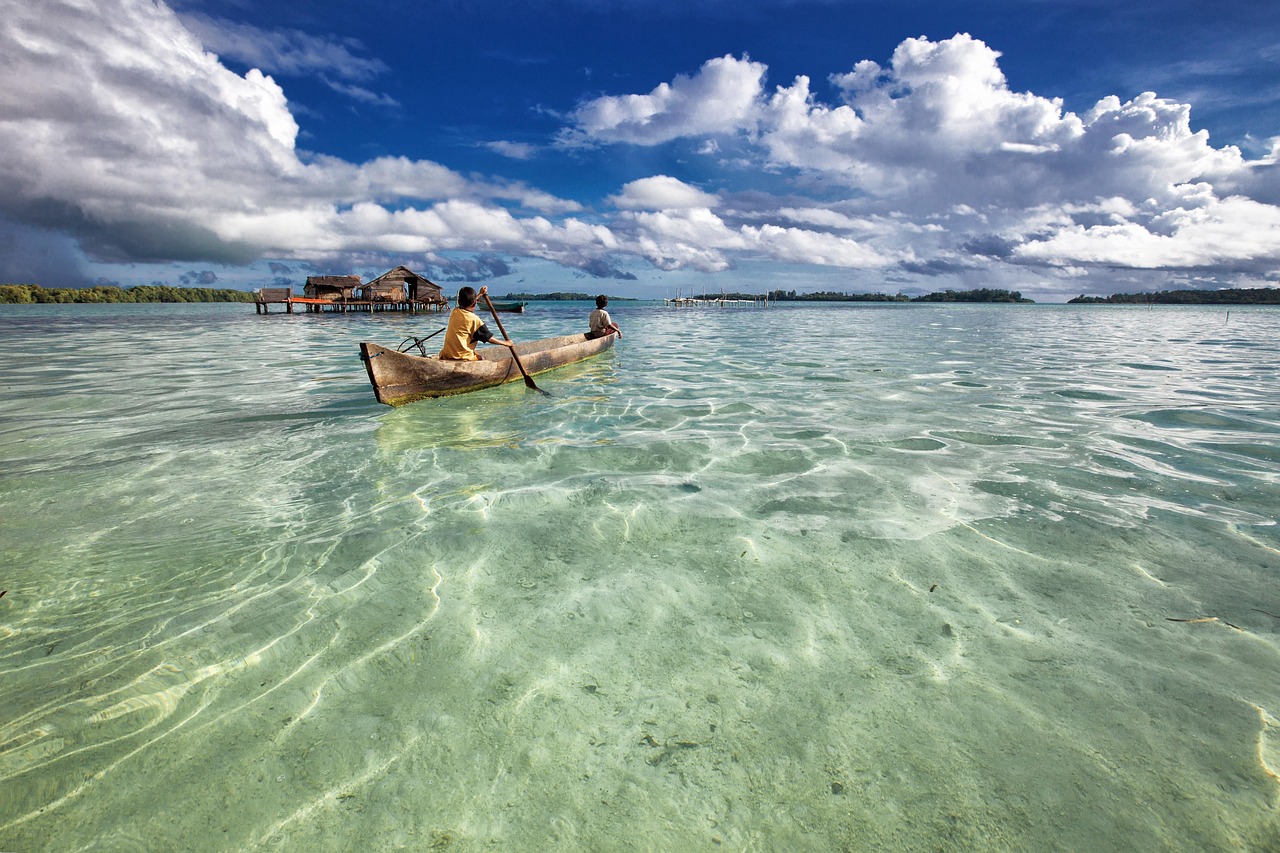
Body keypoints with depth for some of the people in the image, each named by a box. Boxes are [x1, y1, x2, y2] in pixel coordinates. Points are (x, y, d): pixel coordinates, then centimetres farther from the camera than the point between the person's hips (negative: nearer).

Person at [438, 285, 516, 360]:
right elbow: (489, 338, -7)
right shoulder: (474, 319, -14)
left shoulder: (454, 312, 5)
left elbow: (467, 304, 29)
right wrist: (505, 343, 7)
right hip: (464, 357, -6)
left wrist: (480, 294, 40)